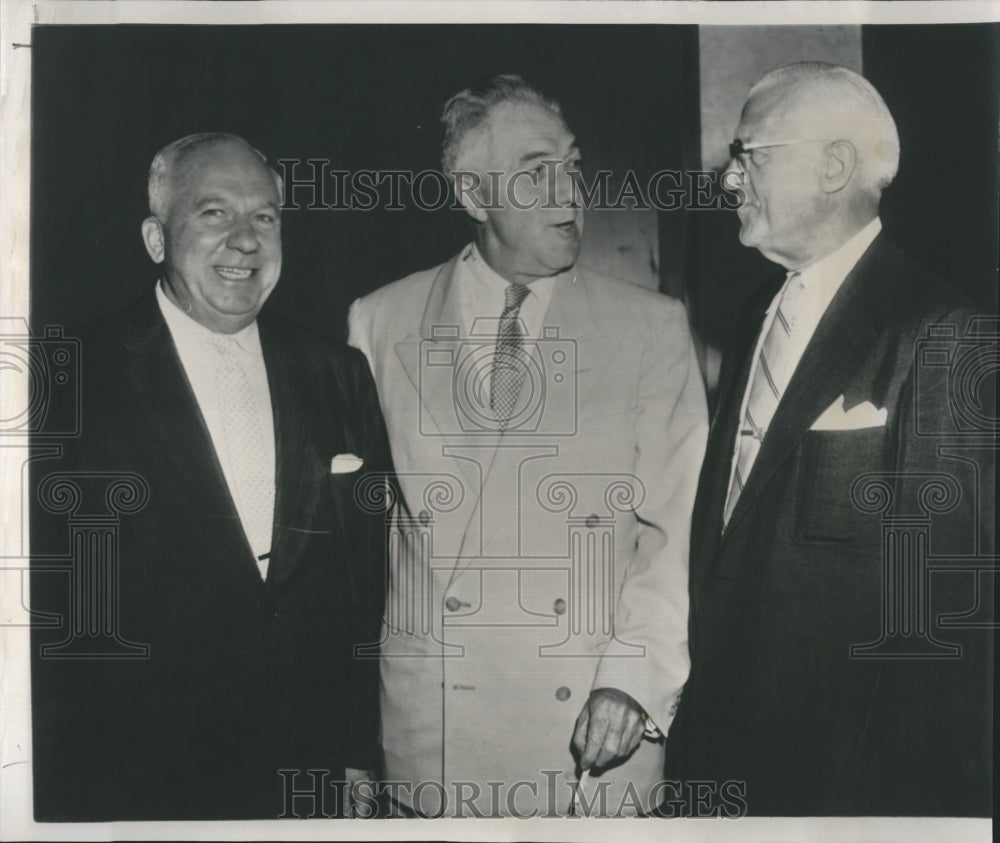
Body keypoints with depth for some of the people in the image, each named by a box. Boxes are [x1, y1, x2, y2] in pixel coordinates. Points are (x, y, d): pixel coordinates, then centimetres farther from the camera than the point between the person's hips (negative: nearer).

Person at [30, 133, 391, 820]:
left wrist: (357, 757, 4)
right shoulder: (78, 380, -11)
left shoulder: (339, 376, 1)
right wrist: (71, 796, -8)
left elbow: (370, 579, 5)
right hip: (134, 791, -3)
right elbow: (43, 604, -8)